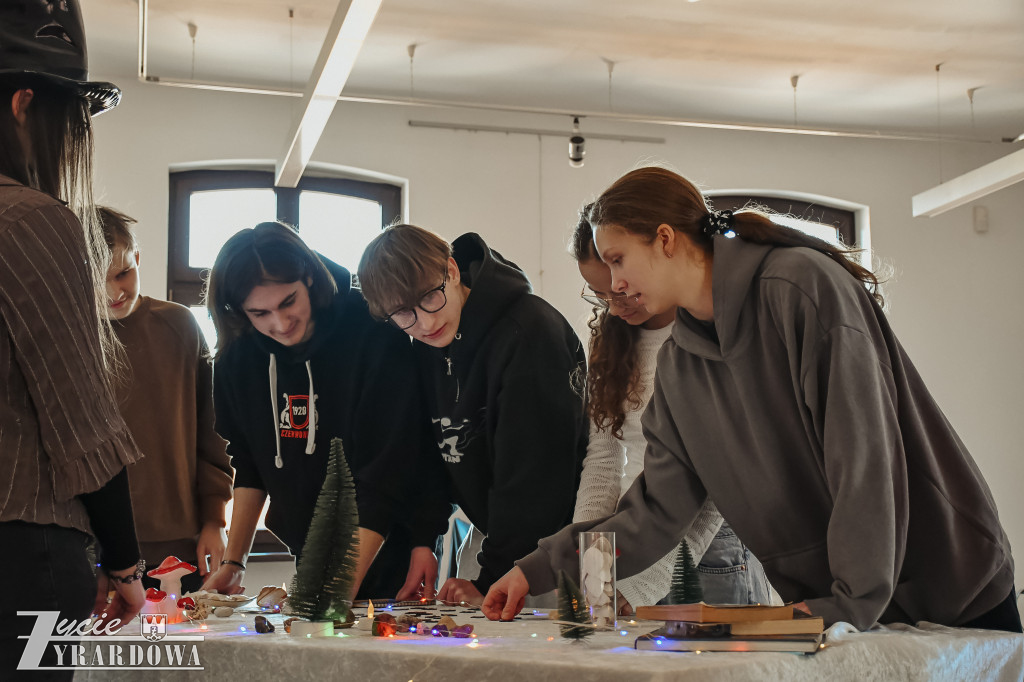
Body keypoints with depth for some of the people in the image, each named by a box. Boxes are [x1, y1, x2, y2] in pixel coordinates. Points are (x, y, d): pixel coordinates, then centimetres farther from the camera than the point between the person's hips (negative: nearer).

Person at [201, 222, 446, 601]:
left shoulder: (375, 337, -23)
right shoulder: (237, 355, -6)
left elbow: (385, 478, -26)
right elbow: (249, 464, 8)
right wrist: (233, 562, 3)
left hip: (388, 562, -4)